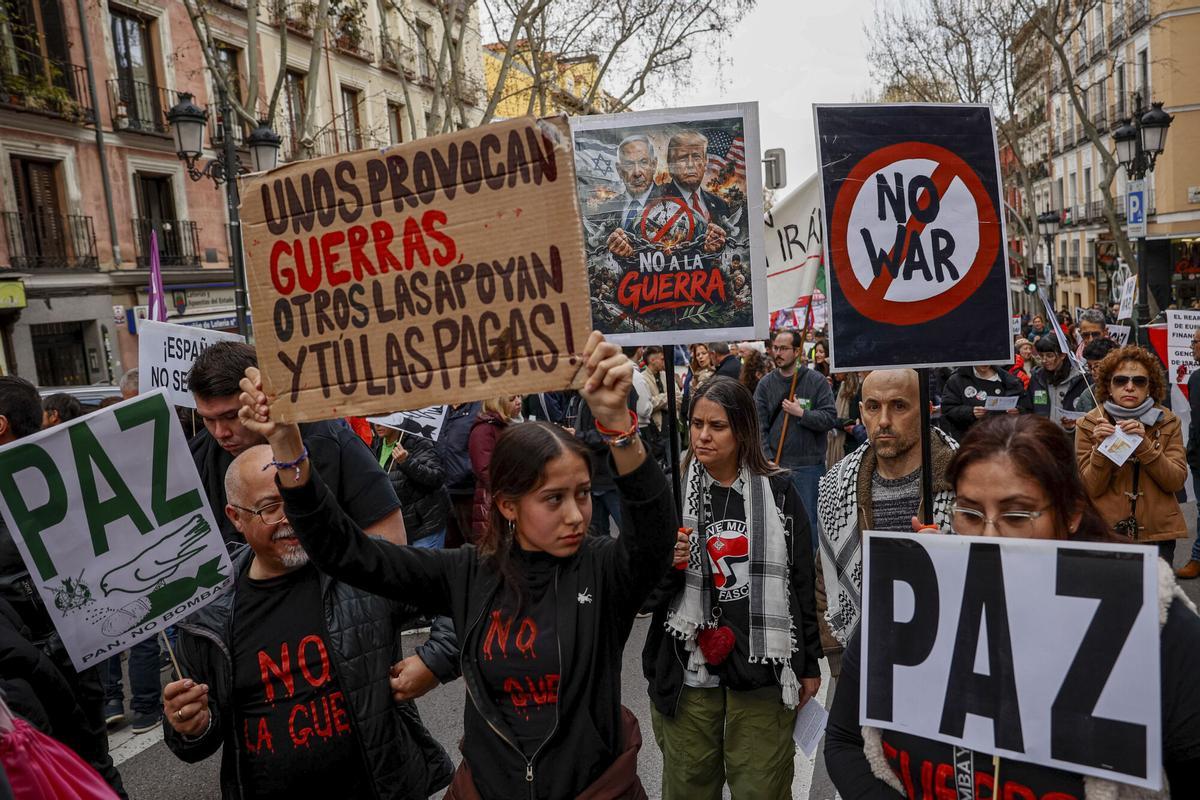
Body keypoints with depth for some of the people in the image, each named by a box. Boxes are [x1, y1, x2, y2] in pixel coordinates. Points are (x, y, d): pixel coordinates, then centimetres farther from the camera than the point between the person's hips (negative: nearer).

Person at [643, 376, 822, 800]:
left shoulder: (778, 491, -1)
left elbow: (803, 581, 5)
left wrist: (809, 664, 8)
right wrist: (663, 564, -17)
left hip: (763, 669, 0)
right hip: (686, 669, 1)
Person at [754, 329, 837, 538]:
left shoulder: (816, 381, -1)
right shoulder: (766, 383, 5)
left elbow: (830, 418, -6)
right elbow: (759, 425, 0)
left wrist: (802, 413, -16)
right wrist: (767, 459, -8)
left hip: (810, 466, -2)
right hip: (775, 466, 3)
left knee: (810, 521, 4)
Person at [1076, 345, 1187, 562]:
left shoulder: (1167, 422, 2)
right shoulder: (1090, 424, -2)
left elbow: (1177, 481, -7)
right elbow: (1091, 489, -6)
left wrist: (1144, 444, -20)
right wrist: (1101, 448, -21)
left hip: (1158, 534, 1)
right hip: (1106, 533, -1)